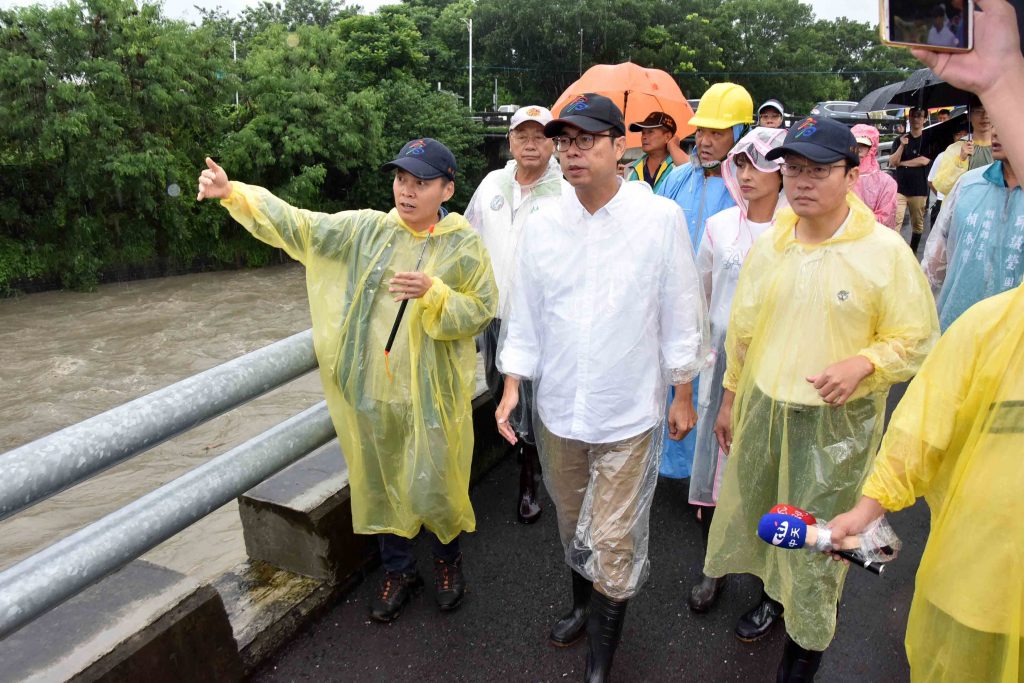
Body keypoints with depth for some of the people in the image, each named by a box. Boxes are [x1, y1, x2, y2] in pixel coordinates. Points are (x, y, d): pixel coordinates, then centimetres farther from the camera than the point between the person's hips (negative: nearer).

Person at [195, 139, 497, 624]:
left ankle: (447, 558, 39)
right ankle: (398, 570, 39)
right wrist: (233, 193, -8)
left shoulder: (465, 246, -5)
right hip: (371, 391, 3)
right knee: (380, 485, 16)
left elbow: (480, 312, -8)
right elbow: (297, 226, 1)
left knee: (433, 488, 6)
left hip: (432, 397, -3)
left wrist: (432, 293, -24)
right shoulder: (364, 229, 2)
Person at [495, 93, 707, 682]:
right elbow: (527, 312, 6)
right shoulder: (542, 224, -2)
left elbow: (680, 313, -4)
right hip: (558, 406, 4)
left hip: (629, 412, -3)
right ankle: (583, 606, 49)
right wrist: (513, 385, 4)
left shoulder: (662, 218, -11)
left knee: (614, 541, 4)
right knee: (573, 522, 22)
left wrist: (683, 395, 1)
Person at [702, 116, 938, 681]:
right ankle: (775, 596, 47)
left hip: (838, 421, -4)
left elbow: (917, 339, -5)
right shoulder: (768, 247, 2)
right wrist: (731, 398, 15)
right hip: (762, 408, 4)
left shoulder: (885, 250, -11)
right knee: (760, 513, 18)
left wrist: (863, 364, -23)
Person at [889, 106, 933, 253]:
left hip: (919, 189, -1)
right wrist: (902, 146, -13)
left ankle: (913, 252, 20)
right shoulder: (901, 139, 9)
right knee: (895, 222, -12)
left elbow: (924, 160, -9)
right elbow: (892, 163, 1)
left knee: (918, 224, 7)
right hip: (899, 188, 1)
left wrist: (901, 163, -2)